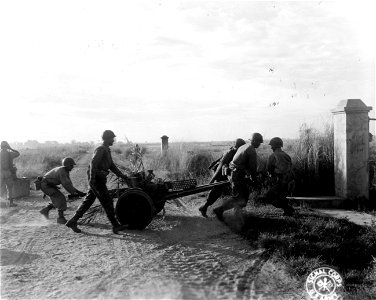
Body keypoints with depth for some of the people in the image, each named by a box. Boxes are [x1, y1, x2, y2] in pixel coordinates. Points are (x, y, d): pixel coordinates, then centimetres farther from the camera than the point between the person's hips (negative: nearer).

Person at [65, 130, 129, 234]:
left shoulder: (107, 151, 19)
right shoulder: (100, 150, -12)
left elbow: (112, 166, 24)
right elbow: (93, 163, -24)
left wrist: (122, 175, 20)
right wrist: (92, 178, -33)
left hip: (99, 180, 10)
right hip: (96, 180, -10)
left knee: (88, 202, 11)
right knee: (107, 201, -6)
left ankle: (72, 222, 15)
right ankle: (115, 226, -2)